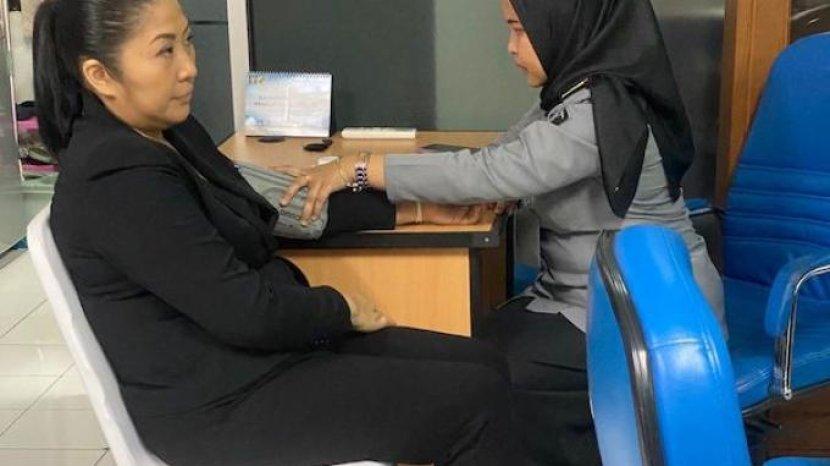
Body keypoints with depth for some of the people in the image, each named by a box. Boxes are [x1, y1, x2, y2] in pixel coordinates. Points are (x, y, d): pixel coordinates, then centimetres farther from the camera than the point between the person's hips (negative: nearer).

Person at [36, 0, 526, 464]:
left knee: (485, 367, 2)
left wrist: (407, 209, 14)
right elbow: (243, 311, -23)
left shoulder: (169, 132, 7)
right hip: (221, 404, -9)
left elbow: (269, 211, 15)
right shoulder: (117, 181, -23)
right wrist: (343, 308, -6)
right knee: (475, 402, -11)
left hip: (255, 347, 9)